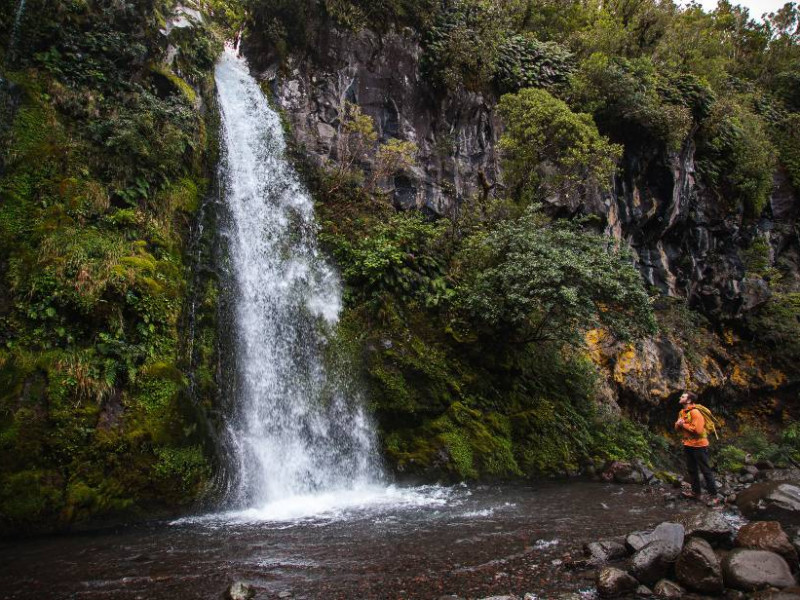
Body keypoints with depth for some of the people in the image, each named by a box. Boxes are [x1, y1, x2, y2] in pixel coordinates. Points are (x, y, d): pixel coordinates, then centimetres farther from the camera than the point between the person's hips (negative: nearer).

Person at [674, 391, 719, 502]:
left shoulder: (695, 412, -21)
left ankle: (713, 496, 7)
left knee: (706, 471, -1)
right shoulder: (682, 412, 8)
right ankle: (696, 492, 28)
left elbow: (698, 430, -28)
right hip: (688, 445, 9)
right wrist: (678, 424, -9)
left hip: (699, 445, -9)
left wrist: (684, 424, -19)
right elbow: (677, 428, 13)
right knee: (692, 470, 16)